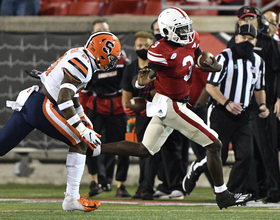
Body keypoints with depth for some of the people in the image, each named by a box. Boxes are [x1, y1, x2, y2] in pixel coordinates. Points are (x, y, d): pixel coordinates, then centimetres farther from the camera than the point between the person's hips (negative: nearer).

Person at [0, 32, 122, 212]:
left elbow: (71, 94, 29)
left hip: (28, 102, 10)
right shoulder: (82, 64, -14)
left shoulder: (78, 56, 18)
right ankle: (72, 199, -3)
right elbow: (64, 100, -22)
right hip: (42, 106, -10)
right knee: (79, 142, -2)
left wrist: (86, 122, 31)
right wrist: (83, 131, -22)